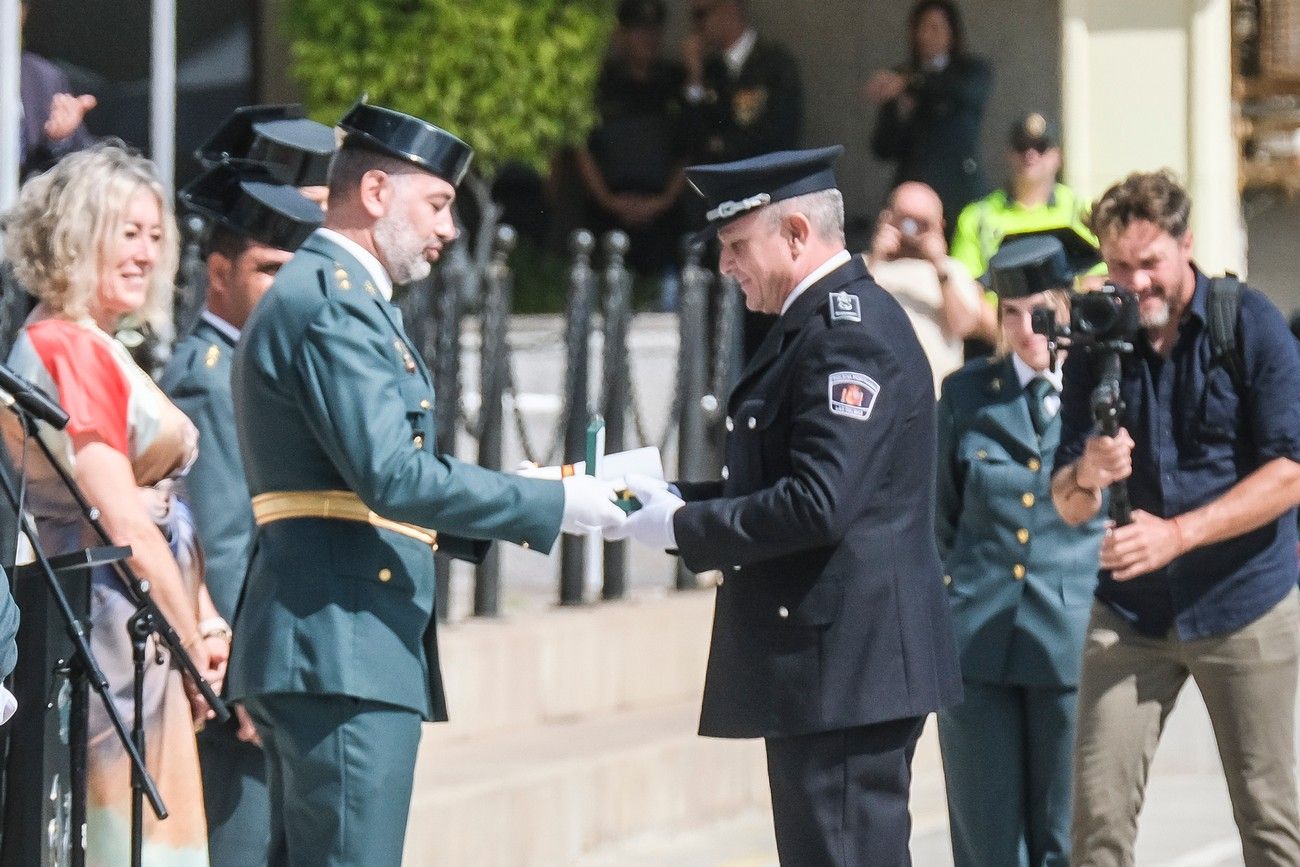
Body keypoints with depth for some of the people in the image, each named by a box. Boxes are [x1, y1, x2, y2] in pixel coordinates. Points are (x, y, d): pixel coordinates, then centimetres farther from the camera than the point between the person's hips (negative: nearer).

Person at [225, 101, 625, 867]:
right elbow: (391, 477, -21)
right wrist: (552, 506, -14)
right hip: (343, 645, -11)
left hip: (322, 650, 11)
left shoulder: (335, 296, 22)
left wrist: (513, 522, 13)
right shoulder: (330, 303, -11)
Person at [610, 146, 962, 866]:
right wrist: (673, 497, 7)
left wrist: (680, 526, -14)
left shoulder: (851, 331, -15)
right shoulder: (813, 325, 18)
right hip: (825, 667, 11)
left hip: (845, 666, -11)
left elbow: (817, 504, -23)